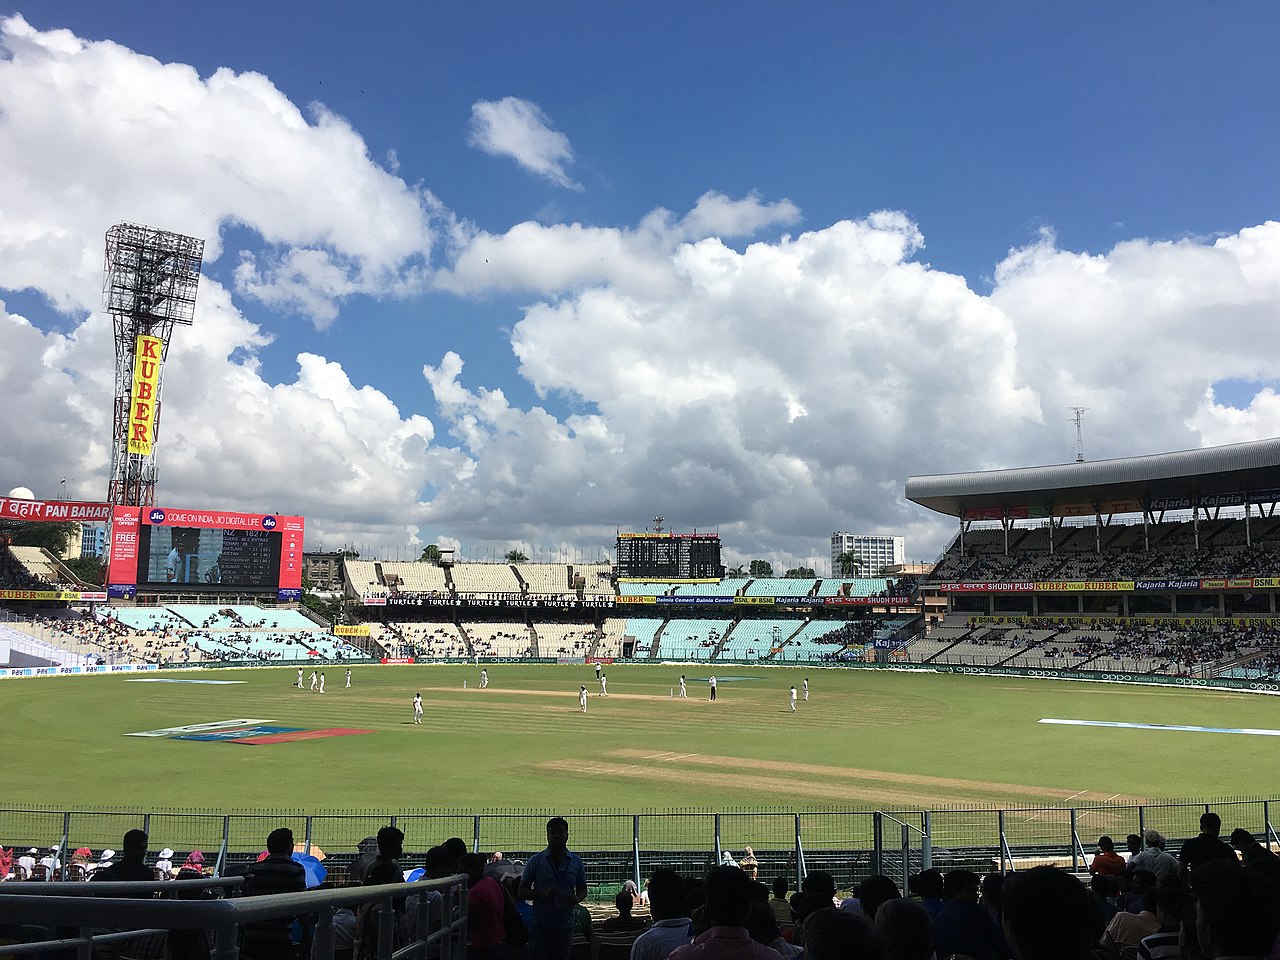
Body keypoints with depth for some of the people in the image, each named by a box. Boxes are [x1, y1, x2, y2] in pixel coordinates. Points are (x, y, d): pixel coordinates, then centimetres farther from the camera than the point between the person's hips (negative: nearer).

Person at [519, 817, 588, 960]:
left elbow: (582, 889, 14)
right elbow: (522, 892, 0)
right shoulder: (536, 861, -1)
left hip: (565, 926, 2)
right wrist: (542, 894, -18)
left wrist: (576, 899, -10)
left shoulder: (576, 861, 6)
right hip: (540, 926, -2)